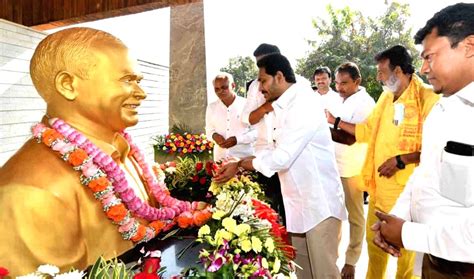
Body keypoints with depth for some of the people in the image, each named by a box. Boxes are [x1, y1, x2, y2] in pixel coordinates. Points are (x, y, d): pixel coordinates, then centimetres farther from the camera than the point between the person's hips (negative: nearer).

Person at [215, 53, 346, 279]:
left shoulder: (304, 103, -20)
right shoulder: (283, 107, 11)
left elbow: (282, 157, -25)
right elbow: (276, 151, 13)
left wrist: (239, 165, -12)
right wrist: (240, 163, 2)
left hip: (320, 201, -9)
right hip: (299, 201, 9)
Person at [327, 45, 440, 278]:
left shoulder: (427, 98, -15)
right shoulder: (386, 97, 11)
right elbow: (368, 130, 17)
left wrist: (401, 160, -22)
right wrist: (335, 121, 12)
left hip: (406, 189, -7)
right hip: (379, 186, 7)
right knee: (373, 239, 20)